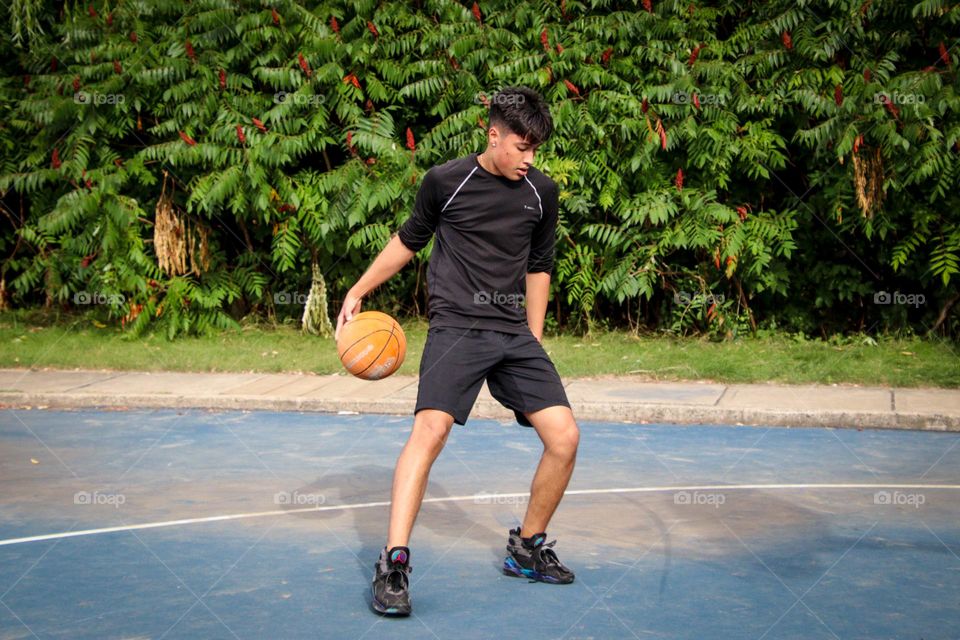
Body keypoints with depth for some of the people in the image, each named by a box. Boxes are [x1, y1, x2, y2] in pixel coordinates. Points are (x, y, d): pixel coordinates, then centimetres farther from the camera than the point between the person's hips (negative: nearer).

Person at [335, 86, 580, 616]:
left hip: (515, 334, 4)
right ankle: (393, 563, -21)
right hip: (455, 328, -4)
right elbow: (409, 241, 15)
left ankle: (527, 548, 18)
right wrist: (358, 290, 13)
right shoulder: (445, 182, -1)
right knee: (430, 428, -25)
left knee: (564, 436, -5)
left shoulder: (541, 193, 8)